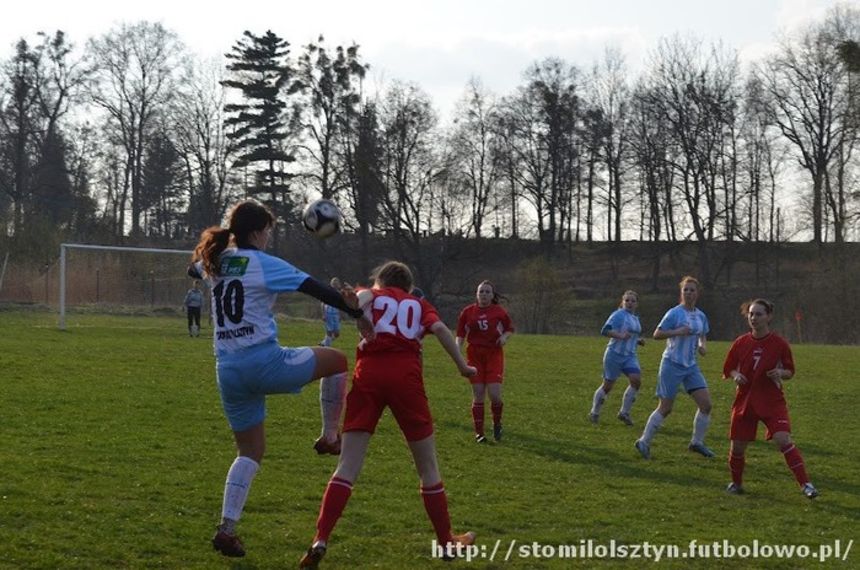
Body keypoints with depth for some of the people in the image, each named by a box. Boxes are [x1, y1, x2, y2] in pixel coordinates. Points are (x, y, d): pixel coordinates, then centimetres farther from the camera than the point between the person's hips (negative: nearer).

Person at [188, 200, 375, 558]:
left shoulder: (215, 262, 12)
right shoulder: (264, 264, -7)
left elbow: (193, 269, 38)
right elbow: (317, 289, -11)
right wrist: (357, 313, -9)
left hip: (228, 371, 7)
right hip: (264, 362, -7)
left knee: (250, 451, 16)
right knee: (336, 360, 14)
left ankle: (227, 529, 5)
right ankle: (329, 437, 17)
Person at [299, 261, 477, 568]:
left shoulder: (372, 296, 22)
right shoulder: (419, 305, 23)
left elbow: (362, 295, -2)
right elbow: (439, 328, 4)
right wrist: (462, 365, 8)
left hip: (368, 373, 0)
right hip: (406, 376, 0)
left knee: (347, 467, 0)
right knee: (428, 467, 13)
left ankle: (320, 541, -10)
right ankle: (446, 540, 22)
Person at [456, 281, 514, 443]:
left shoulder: (499, 312, 2)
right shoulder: (467, 312, 3)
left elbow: (510, 329, 15)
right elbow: (460, 335, 6)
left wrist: (505, 336, -6)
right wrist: (457, 349, -11)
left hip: (494, 356, -1)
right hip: (475, 356, 1)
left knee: (494, 395, -11)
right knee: (478, 396, -1)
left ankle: (497, 424, 18)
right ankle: (479, 432, 10)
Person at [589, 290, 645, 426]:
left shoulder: (636, 318, 15)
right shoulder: (619, 315, -10)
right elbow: (605, 330, -21)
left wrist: (638, 341, 9)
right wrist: (621, 336, -34)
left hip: (630, 356, 6)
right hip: (615, 354, -6)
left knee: (636, 380, -14)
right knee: (608, 385, 0)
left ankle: (624, 413, -1)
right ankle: (594, 413, 20)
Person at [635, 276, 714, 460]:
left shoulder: (701, 316, 7)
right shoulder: (674, 313, -11)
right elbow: (657, 334, -10)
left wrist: (702, 346, 0)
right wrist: (677, 332, -24)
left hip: (691, 366, 6)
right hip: (672, 364, -6)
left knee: (706, 404, -2)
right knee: (665, 408, -3)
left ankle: (697, 442, 13)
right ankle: (644, 442, 10)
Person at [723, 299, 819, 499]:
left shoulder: (779, 343, -5)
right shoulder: (740, 343, 0)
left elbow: (790, 371, 5)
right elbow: (727, 369, 10)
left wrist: (781, 373, -17)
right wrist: (735, 375, -12)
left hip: (772, 402, -3)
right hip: (745, 401, 3)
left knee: (783, 440, -20)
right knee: (737, 446, 3)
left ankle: (805, 484, -15)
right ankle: (736, 483, 28)